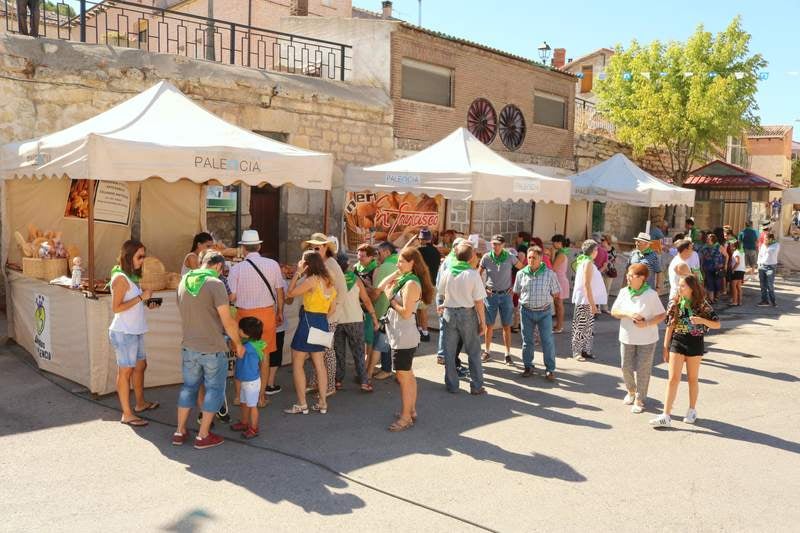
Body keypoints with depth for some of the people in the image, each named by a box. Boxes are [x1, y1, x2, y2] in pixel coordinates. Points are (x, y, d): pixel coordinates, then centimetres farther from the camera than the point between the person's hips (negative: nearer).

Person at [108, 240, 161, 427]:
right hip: (124, 332, -9)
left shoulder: (132, 276, 12)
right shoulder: (120, 278, -15)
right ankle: (127, 414, 7)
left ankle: (140, 403, 36)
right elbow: (116, 307, -21)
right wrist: (141, 297, -20)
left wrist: (147, 303, 4)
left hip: (136, 331, 9)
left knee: (140, 366, 20)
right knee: (126, 371, -1)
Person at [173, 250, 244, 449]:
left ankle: (180, 432, 27)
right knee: (214, 389, 9)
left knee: (189, 386, 20)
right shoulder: (215, 284, -16)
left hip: (189, 347, 6)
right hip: (213, 348, -6)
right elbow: (228, 322, -17)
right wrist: (238, 344, -3)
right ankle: (203, 436, 15)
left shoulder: (184, 281, 5)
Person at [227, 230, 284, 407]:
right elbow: (280, 292, 1)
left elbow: (232, 296, -12)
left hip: (244, 314, -1)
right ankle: (261, 396, 19)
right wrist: (280, 312, 14)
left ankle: (238, 395, 24)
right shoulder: (273, 265, -5)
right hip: (267, 313, 1)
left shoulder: (237, 268, -11)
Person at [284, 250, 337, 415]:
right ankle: (322, 403, 16)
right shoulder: (328, 281, 9)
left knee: (297, 364, 2)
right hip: (322, 324, 8)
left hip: (308, 321, -8)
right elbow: (332, 308, 12)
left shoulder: (312, 279, -14)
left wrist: (297, 272, -6)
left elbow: (290, 293, -9)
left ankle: (302, 405, 4)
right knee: (320, 364, 13)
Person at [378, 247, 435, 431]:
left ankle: (406, 417, 7)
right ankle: (411, 411, 31)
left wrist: (391, 300, -10)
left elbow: (406, 312, -24)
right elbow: (381, 287, 11)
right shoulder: (403, 280, 9)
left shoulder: (411, 284, -19)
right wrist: (395, 274, 4)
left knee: (403, 377, -2)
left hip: (404, 338, -10)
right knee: (408, 375, 19)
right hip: (400, 336, 10)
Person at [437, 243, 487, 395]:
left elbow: (441, 293, 6)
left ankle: (451, 385, 19)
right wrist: (482, 321, -5)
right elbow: (478, 301, -13)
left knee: (449, 351, 12)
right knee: (473, 351, 10)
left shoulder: (447, 272, -5)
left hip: (449, 313, 3)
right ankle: (476, 386, 14)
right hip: (467, 314, -3)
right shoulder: (473, 274, -14)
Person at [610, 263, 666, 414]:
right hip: (627, 338, 4)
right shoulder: (624, 292, -1)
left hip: (646, 339, -4)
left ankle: (639, 400, 18)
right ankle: (631, 391, 38)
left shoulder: (651, 294, -13)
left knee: (642, 370, 4)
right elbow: (614, 311, 1)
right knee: (626, 367, 11)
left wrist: (647, 323, -23)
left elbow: (662, 315, -9)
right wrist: (627, 314, -18)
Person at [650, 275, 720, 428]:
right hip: (677, 342, 1)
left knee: (692, 379, 12)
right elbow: (670, 327, 3)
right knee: (673, 378, -3)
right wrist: (665, 348, 3)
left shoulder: (702, 305, -5)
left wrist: (702, 320, -24)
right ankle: (666, 416, -4)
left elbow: (717, 324, -4)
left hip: (695, 344, -1)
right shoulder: (674, 303, 0)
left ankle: (692, 411, 30)